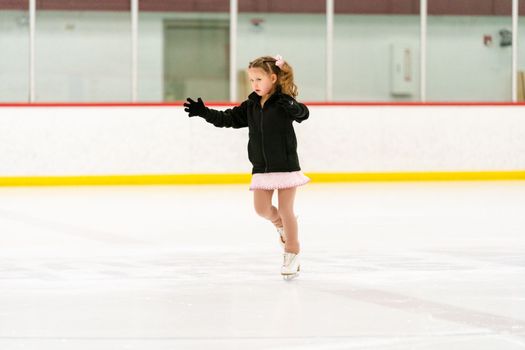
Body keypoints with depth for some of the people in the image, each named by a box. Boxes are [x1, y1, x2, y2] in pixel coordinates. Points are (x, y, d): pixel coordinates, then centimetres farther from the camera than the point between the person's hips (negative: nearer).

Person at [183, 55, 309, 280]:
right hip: (261, 168, 5)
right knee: (262, 208, 1)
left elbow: (302, 114, -28)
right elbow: (228, 118, 8)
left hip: (285, 165, -5)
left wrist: (294, 108, -50)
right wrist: (203, 112, 0)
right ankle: (280, 224, 34)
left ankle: (292, 254, 11)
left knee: (286, 210, -1)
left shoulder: (283, 102, -12)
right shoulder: (251, 106, 6)